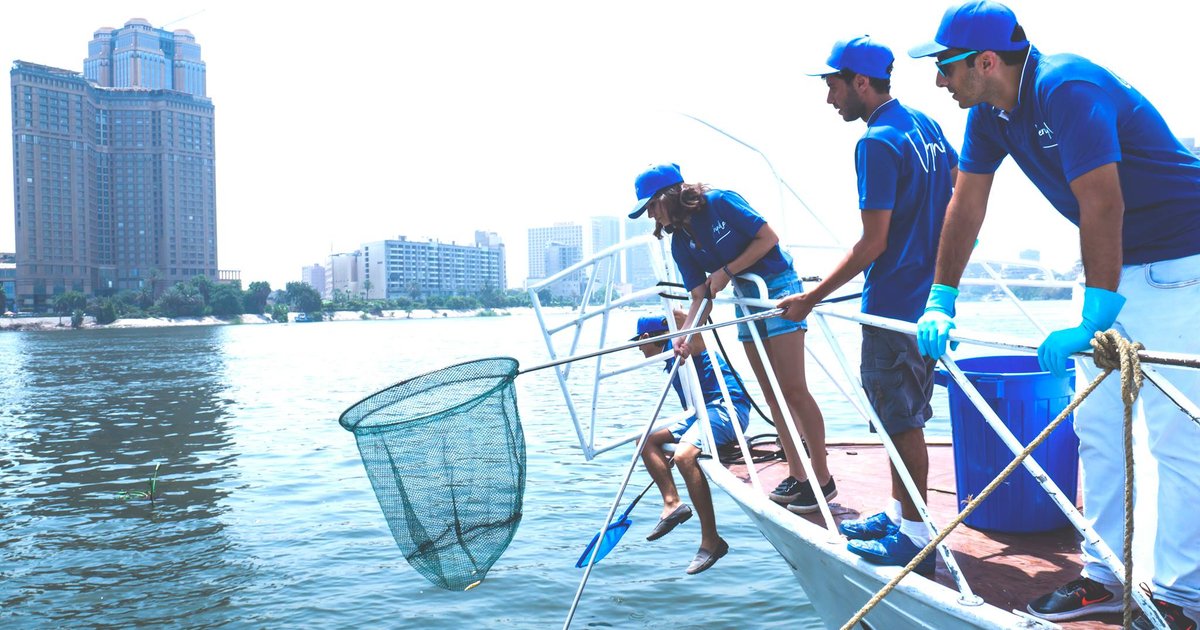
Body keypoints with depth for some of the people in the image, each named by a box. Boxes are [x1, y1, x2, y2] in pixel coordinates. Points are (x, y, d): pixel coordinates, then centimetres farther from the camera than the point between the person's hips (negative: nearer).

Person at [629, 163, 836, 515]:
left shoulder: (720, 202, -15)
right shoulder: (680, 243, 2)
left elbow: (768, 238, -15)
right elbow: (701, 296, 0)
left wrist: (726, 271, -16)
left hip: (778, 286, -7)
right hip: (745, 298, 7)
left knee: (793, 389, -8)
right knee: (771, 394, 7)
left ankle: (823, 479, 0)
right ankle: (797, 475, 15)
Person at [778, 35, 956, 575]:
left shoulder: (877, 143, -17)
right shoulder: (926, 127, 11)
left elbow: (872, 244, -21)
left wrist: (811, 298, -16)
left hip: (895, 306, -10)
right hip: (929, 296, 10)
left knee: (902, 419, -1)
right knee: (902, 413, 17)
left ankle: (914, 535, 8)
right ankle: (898, 513, 28)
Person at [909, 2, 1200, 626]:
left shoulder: (1068, 88, -26)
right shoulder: (990, 111, 0)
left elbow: (1102, 206, -33)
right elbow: (966, 205, 3)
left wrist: (1093, 319, -36)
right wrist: (941, 302, 0)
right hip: (1112, 264, 9)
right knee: (1096, 426, 10)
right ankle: (1104, 577, 21)